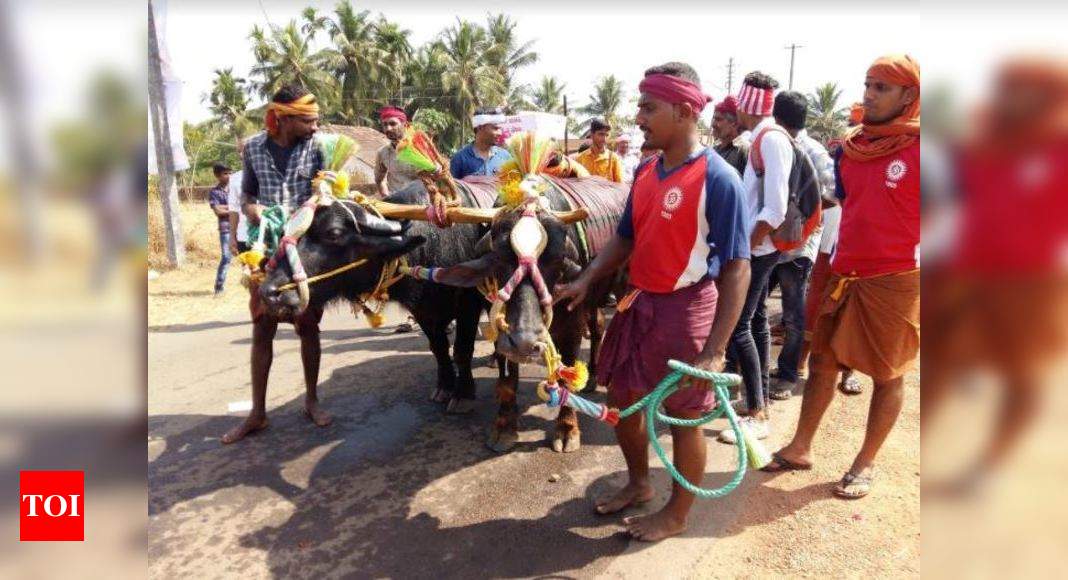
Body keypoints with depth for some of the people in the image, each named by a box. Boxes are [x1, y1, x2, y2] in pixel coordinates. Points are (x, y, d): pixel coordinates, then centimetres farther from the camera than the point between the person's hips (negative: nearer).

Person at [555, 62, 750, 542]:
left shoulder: (718, 179, -17)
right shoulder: (646, 172, 5)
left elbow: (736, 269, -17)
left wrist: (715, 351, -21)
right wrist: (586, 280, 0)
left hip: (686, 309, -7)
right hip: (639, 303, 8)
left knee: (684, 417, 9)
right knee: (622, 398, 18)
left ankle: (677, 514, 33)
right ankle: (639, 484, 44)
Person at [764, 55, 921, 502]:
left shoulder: (919, 148, -9)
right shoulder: (850, 147, 7)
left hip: (896, 280, -5)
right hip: (845, 276, 6)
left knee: (888, 375, 9)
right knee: (822, 362, 11)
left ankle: (865, 463, 23)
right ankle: (800, 448, 25)